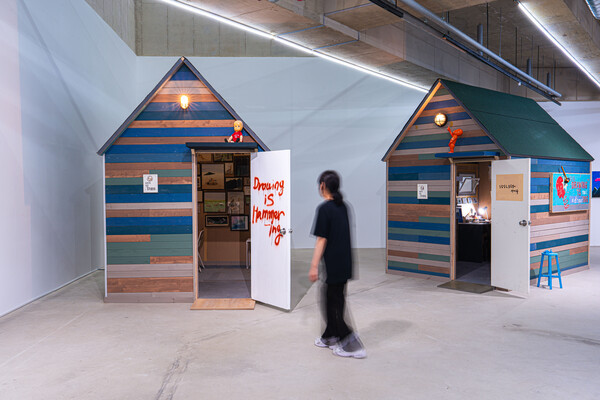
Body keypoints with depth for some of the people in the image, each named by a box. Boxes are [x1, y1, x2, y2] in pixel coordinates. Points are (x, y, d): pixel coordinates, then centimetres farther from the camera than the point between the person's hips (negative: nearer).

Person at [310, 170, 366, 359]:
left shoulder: (324, 208, -14)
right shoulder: (343, 206, 9)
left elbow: (321, 239, -17)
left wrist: (314, 266, -15)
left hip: (332, 264, -8)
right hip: (345, 263, 8)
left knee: (330, 303, 2)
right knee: (337, 300, 16)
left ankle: (349, 341, -1)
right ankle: (330, 337, 27)